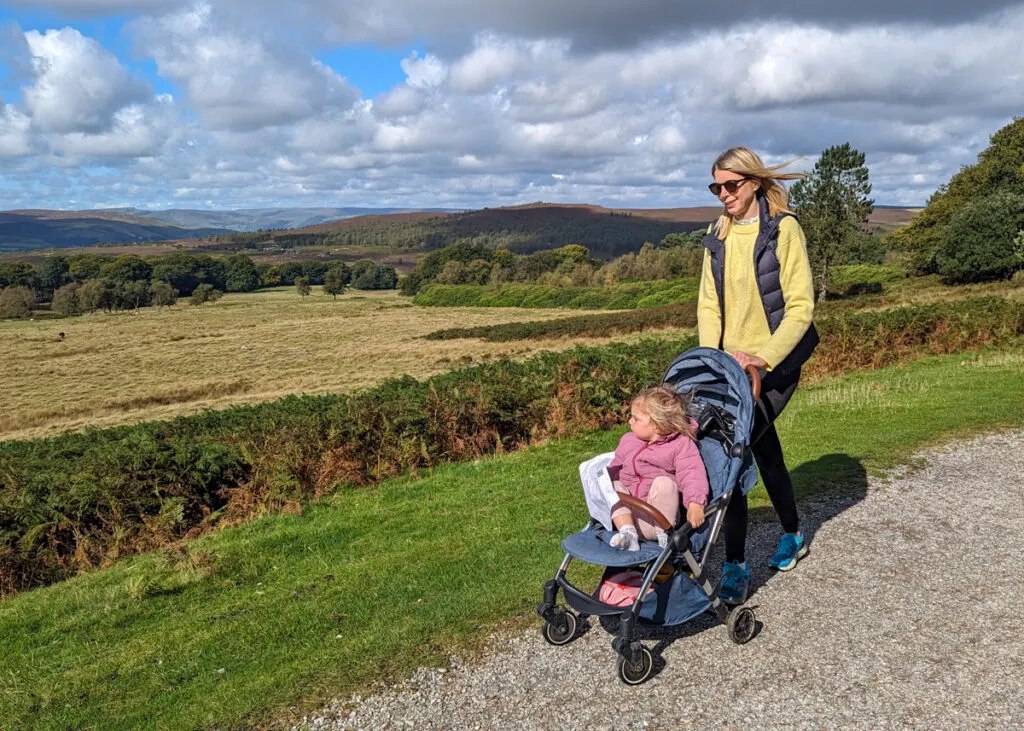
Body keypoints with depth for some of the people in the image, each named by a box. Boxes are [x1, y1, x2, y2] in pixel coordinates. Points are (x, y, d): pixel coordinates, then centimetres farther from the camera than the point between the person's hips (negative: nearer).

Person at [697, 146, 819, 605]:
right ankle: (792, 534, 39)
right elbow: (709, 301, 8)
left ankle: (736, 564, -4)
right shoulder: (718, 235, 8)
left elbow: (801, 306, -13)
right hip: (732, 363, 6)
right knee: (764, 446, 17)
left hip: (774, 362, -6)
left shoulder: (783, 229, -9)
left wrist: (763, 357, -23)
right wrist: (710, 355, -6)